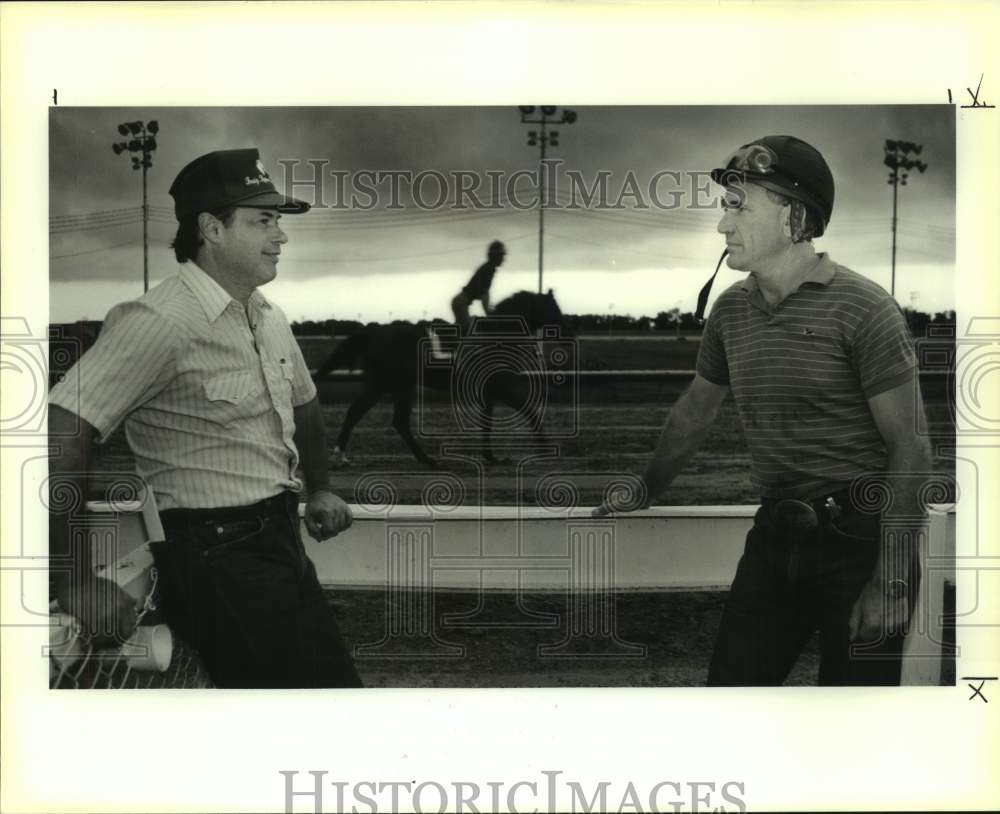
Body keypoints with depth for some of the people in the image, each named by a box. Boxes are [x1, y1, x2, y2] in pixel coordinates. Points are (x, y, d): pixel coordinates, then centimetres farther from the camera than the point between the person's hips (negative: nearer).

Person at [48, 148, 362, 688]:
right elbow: (62, 433, -27)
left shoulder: (268, 319, 10)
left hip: (279, 541, 9)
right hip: (213, 556, -9)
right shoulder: (160, 321, -19)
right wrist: (75, 580, -27)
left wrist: (319, 490, 22)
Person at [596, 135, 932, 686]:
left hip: (861, 538, -5)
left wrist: (894, 582, -17)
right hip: (774, 537, 5)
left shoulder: (863, 309, -12)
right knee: (730, 681, 6)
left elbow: (909, 450, -13)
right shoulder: (731, 310, 7)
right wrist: (645, 491, 31)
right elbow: (694, 412, 23)